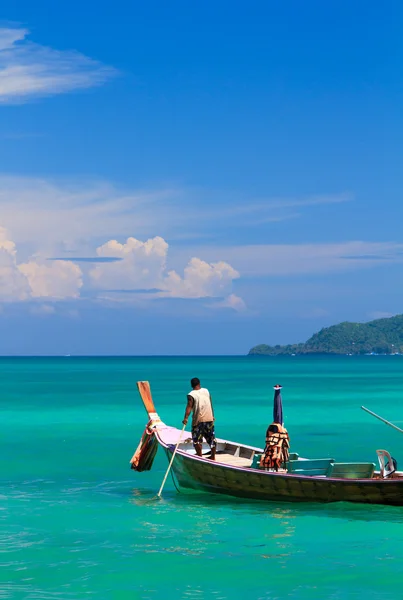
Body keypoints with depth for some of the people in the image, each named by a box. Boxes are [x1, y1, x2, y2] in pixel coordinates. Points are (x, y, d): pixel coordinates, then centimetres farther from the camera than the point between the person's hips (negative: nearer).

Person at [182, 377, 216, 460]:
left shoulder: (191, 395, -8)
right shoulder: (206, 391, 7)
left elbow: (189, 406, -21)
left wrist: (186, 418, -28)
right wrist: (212, 415, 25)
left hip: (198, 420, -5)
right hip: (209, 419, 5)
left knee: (197, 439, 2)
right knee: (211, 438, 13)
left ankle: (200, 456, 0)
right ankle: (213, 456, 21)